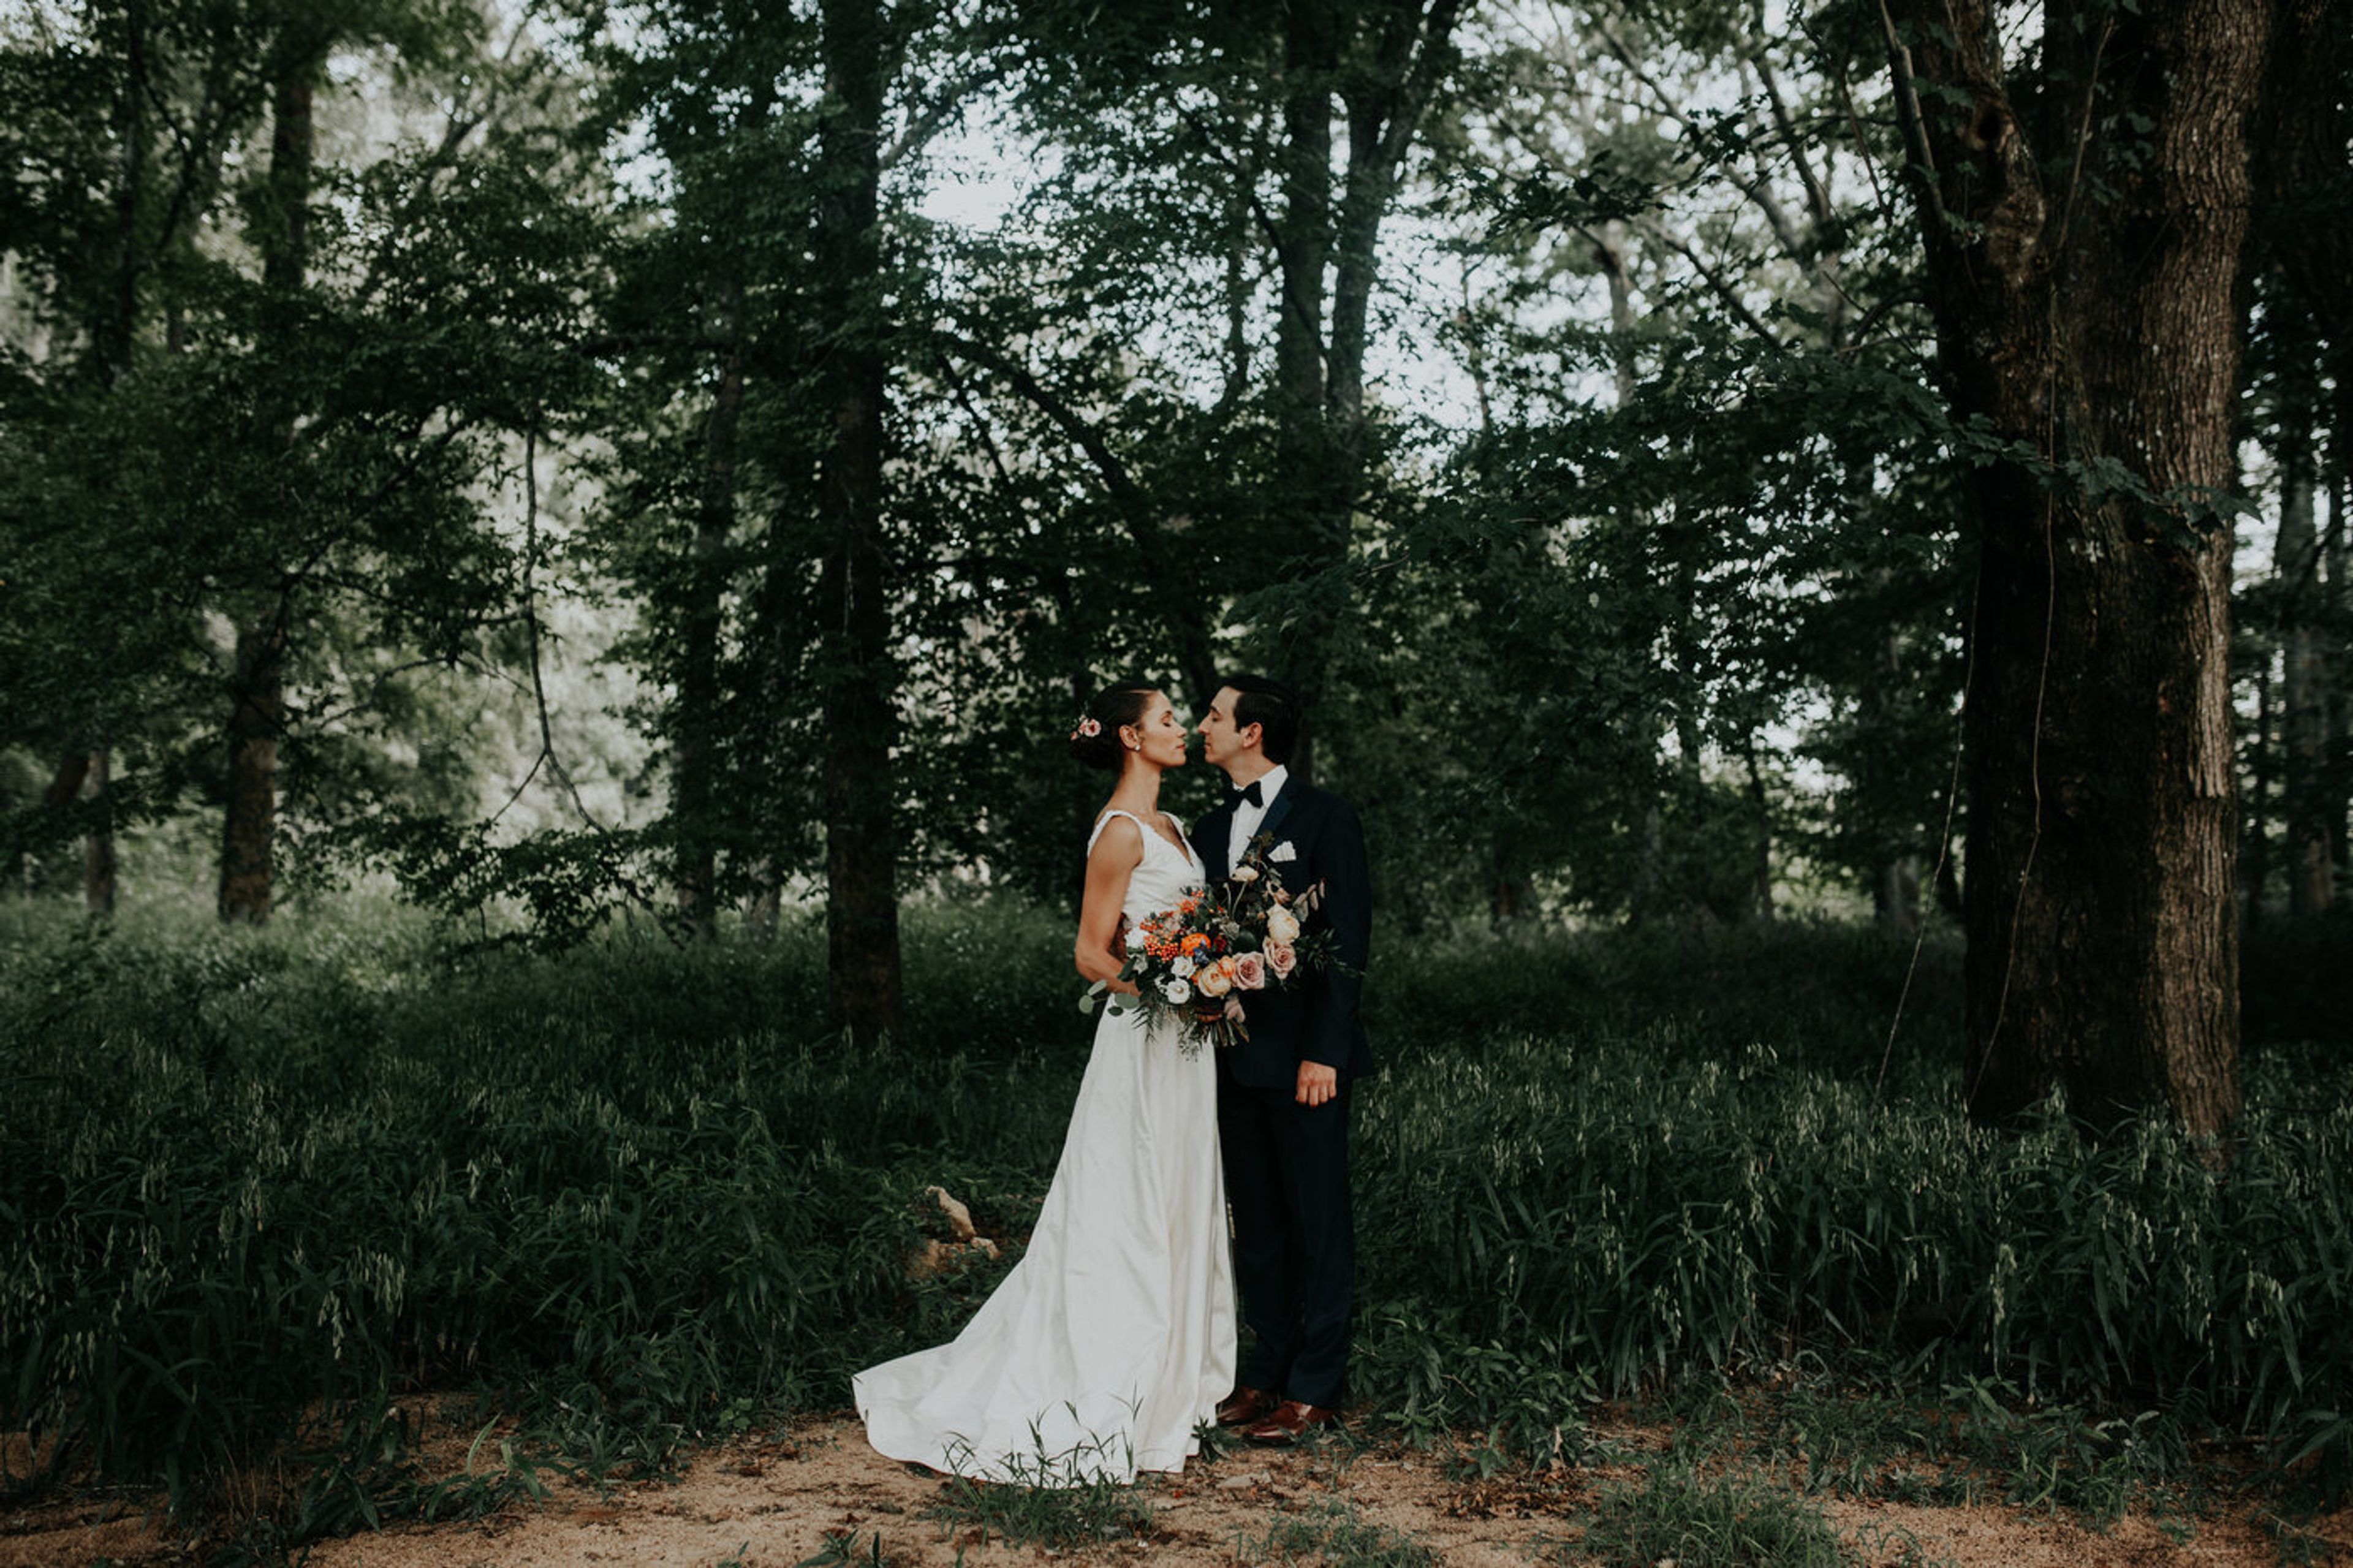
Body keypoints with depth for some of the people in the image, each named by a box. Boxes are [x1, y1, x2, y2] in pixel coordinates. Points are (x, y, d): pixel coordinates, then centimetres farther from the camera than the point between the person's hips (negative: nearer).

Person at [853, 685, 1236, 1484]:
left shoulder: (1170, 828, 16)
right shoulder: (1120, 831, -12)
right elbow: (1092, 954, -14)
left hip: (1184, 1045, 9)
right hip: (1142, 1044, -9)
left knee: (1178, 1211, 13)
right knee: (1126, 1216, -5)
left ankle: (1171, 1376, 21)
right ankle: (1104, 1396, 2)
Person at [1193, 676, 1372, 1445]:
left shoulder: (1325, 816, -5)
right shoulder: (1210, 829, 14)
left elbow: (1349, 941, -10)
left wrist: (1324, 1051, -16)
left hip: (1304, 1057, -7)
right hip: (1234, 1056, 7)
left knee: (1318, 1222, 1)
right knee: (1256, 1223, 13)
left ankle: (1314, 1388, 8)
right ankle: (1265, 1373, 22)